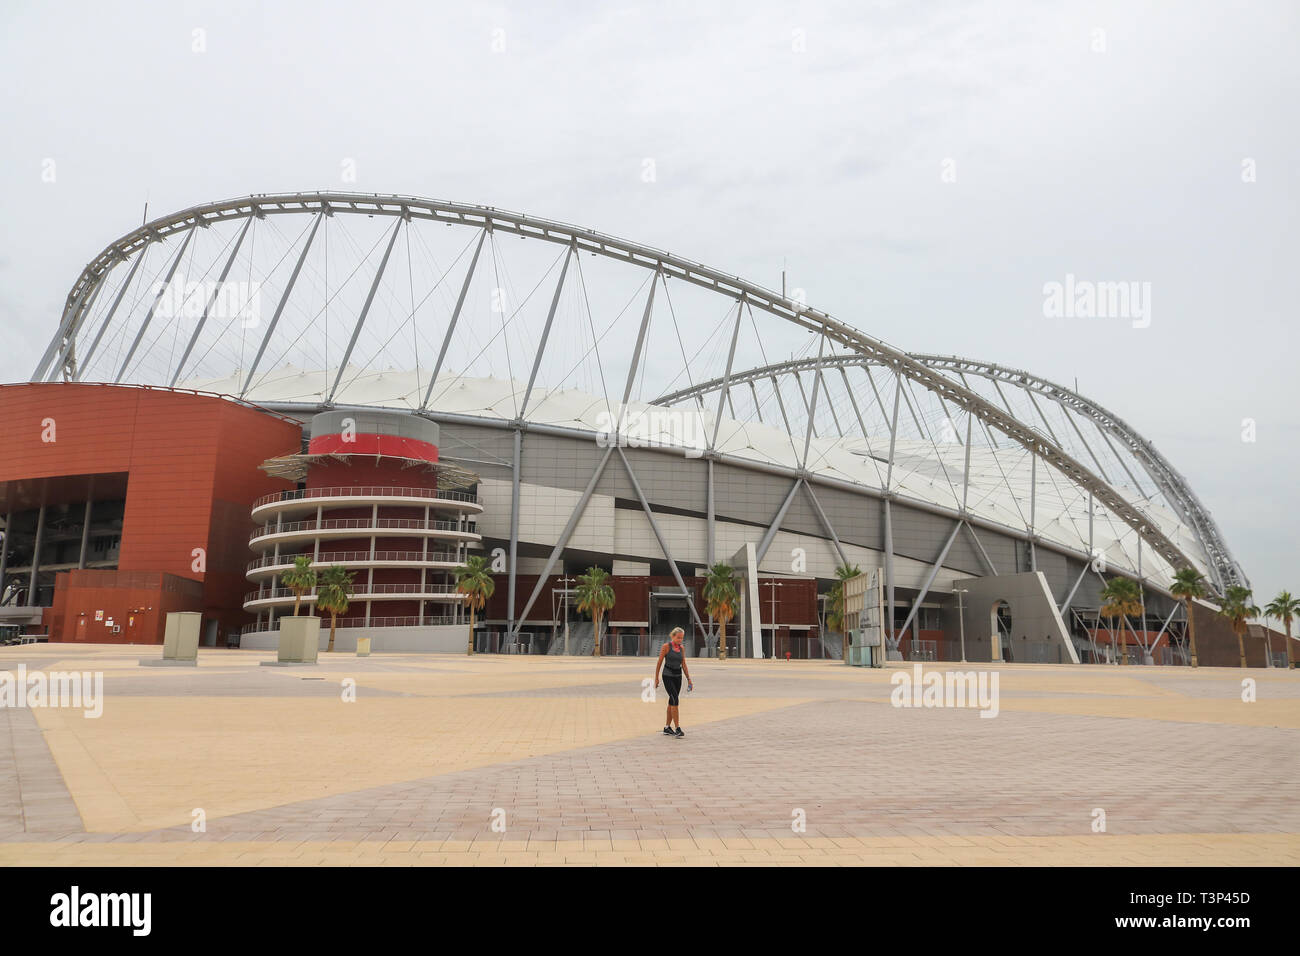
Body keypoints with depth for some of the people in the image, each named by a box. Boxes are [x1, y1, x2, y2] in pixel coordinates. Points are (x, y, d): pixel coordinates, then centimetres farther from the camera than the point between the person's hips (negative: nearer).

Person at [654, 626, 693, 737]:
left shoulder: (681, 648, 7)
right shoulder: (666, 647, -8)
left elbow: (684, 665, 10)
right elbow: (659, 663, -4)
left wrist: (689, 679, 6)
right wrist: (656, 678, -2)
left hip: (678, 677, 6)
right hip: (668, 676, -6)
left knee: (672, 702, 10)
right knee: (675, 700, -16)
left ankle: (667, 727, 20)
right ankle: (678, 728, -18)